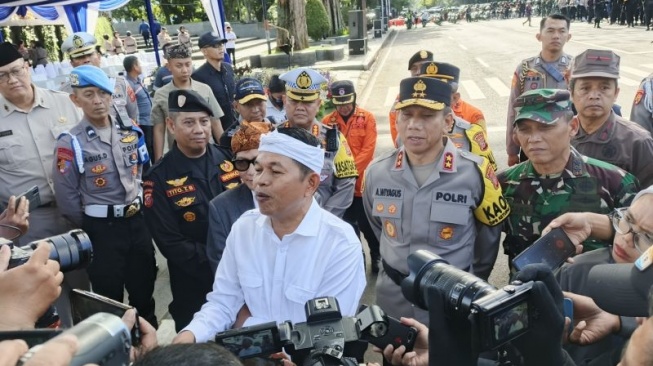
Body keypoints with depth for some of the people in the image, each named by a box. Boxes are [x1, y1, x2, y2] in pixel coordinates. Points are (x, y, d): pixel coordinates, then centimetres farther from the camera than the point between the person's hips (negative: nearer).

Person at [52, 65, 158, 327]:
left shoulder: (131, 131, 3)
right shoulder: (71, 143, -13)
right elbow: (67, 198, -10)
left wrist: (142, 206, 9)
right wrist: (91, 230, -1)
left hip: (137, 221, 5)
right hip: (101, 228, -4)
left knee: (144, 288, 18)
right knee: (110, 297, 9)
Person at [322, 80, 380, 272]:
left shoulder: (367, 118, -5)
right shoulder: (327, 121, 0)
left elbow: (368, 150, -11)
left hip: (361, 181, -2)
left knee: (366, 223, 7)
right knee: (348, 224, 14)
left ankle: (377, 256, 28)